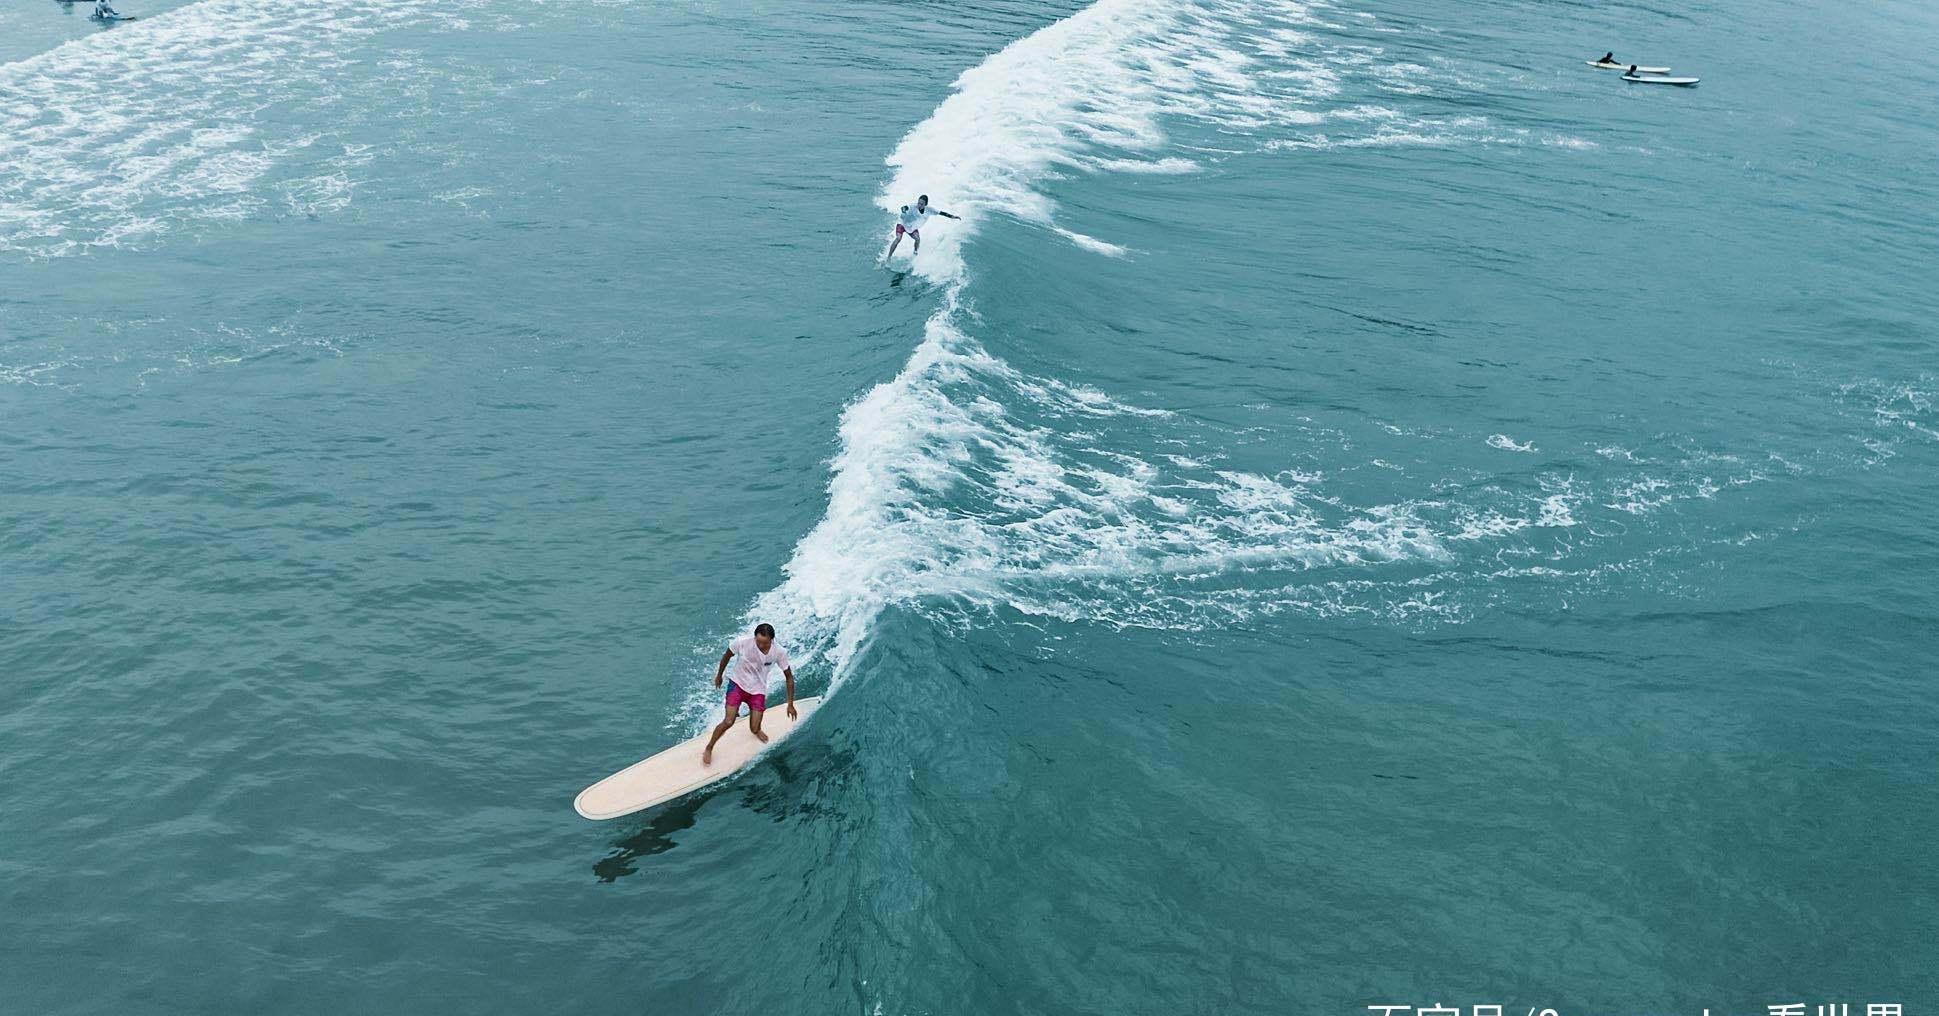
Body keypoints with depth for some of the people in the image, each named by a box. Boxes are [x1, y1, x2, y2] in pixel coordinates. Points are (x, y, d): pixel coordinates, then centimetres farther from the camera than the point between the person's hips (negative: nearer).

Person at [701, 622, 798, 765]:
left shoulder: (779, 653, -22)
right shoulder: (742, 642, -26)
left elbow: (789, 677, -7)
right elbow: (727, 656, -4)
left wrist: (790, 704, -4)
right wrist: (719, 675, 11)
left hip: (758, 690, 2)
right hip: (738, 684, -2)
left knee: (755, 729, -1)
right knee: (728, 722, -17)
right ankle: (708, 749, 8)